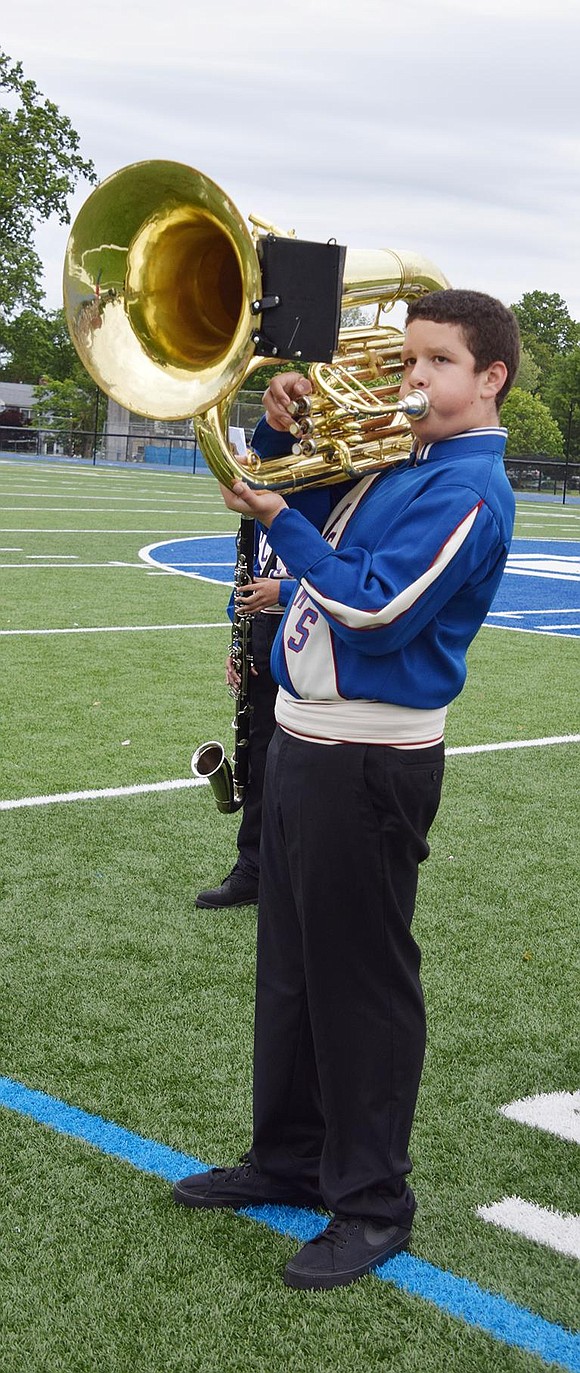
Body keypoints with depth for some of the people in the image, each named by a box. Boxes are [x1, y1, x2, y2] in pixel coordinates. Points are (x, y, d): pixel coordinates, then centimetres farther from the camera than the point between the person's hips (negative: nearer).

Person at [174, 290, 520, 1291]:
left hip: (371, 764, -9)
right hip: (305, 741, 9)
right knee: (291, 965, 18)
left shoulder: (468, 487, -14)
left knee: (361, 980, 0)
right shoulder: (396, 461, 12)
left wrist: (278, 520, -17)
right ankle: (290, 1156, 33)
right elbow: (296, 499, 22)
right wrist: (285, 436, 3)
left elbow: (378, 610, -23)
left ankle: (372, 1203, 13)